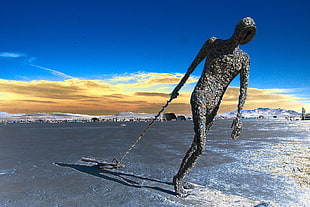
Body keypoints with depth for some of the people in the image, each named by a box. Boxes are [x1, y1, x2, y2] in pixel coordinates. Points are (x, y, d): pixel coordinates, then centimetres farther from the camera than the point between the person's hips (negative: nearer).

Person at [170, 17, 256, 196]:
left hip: (214, 105, 4)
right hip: (200, 97, -3)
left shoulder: (244, 59, 8)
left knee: (197, 144, 8)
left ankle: (179, 177, 26)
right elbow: (194, 65, 11)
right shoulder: (212, 43, 4)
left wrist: (239, 117, -11)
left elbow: (244, 89, 0)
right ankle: (179, 178, 6)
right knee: (201, 146, -14)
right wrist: (179, 86, 17)